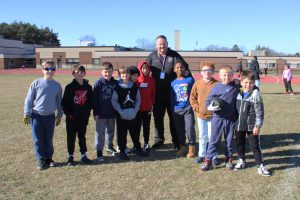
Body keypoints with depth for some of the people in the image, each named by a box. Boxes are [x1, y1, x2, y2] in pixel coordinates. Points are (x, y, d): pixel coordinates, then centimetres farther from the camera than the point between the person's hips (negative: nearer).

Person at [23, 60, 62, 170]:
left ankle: (48, 158, 25)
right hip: (36, 116, -2)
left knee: (49, 139, 9)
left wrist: (59, 115, 12)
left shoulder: (57, 85, 3)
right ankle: (40, 160, 17)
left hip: (50, 116, 2)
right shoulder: (36, 83, -4)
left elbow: (59, 101, 12)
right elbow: (29, 99, 0)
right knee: (38, 139, 4)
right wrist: (26, 114, -3)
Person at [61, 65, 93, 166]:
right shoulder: (69, 87, -6)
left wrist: (88, 111, -1)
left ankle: (84, 155, 21)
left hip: (83, 117, 2)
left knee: (82, 136, 12)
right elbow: (64, 102, -6)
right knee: (71, 137, 8)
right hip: (72, 118, -2)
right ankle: (70, 156, 18)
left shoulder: (88, 87, 3)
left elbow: (90, 101, 9)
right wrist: (68, 113, -11)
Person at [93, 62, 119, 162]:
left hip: (112, 113, 4)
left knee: (111, 131, 18)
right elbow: (94, 99, -8)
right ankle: (99, 151, 8)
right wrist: (95, 113, -10)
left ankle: (110, 147, 36)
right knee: (100, 132, 1)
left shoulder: (115, 83, 2)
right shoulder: (98, 83, -8)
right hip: (101, 114, -4)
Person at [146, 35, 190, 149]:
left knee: (174, 117, 6)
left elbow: (184, 67, -2)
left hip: (172, 92, -2)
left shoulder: (174, 55, 0)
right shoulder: (152, 57, 4)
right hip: (158, 93, 2)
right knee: (157, 117, 11)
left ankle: (176, 141, 18)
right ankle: (159, 139, 25)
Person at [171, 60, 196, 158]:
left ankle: (191, 148, 2)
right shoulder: (173, 83, 8)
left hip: (188, 108, -4)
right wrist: (173, 110, 10)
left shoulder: (190, 80, -1)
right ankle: (182, 147, 26)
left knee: (189, 129, -12)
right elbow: (172, 97, 13)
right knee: (179, 130, 12)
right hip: (177, 110, 4)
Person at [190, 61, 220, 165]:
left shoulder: (216, 84, -7)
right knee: (202, 136, 15)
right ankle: (201, 155, 27)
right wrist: (196, 108, -3)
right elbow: (192, 97, 5)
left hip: (212, 115, -3)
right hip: (200, 115, 3)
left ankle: (214, 156, 16)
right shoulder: (197, 83, 1)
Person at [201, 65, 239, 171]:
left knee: (229, 140, 13)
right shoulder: (216, 88, -3)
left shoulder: (235, 87, 3)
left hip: (230, 119, 2)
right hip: (218, 118, -2)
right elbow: (208, 100, 0)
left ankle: (229, 160, 28)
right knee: (214, 140, 1)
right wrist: (211, 106, -19)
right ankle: (208, 161, 7)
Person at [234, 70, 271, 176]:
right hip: (239, 125, 5)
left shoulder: (255, 94, -12)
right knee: (240, 144, 17)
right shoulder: (238, 93, 3)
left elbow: (259, 112, -12)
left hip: (251, 126, -5)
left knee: (255, 146, 1)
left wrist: (258, 126, -14)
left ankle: (260, 165, 10)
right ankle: (241, 161, 35)